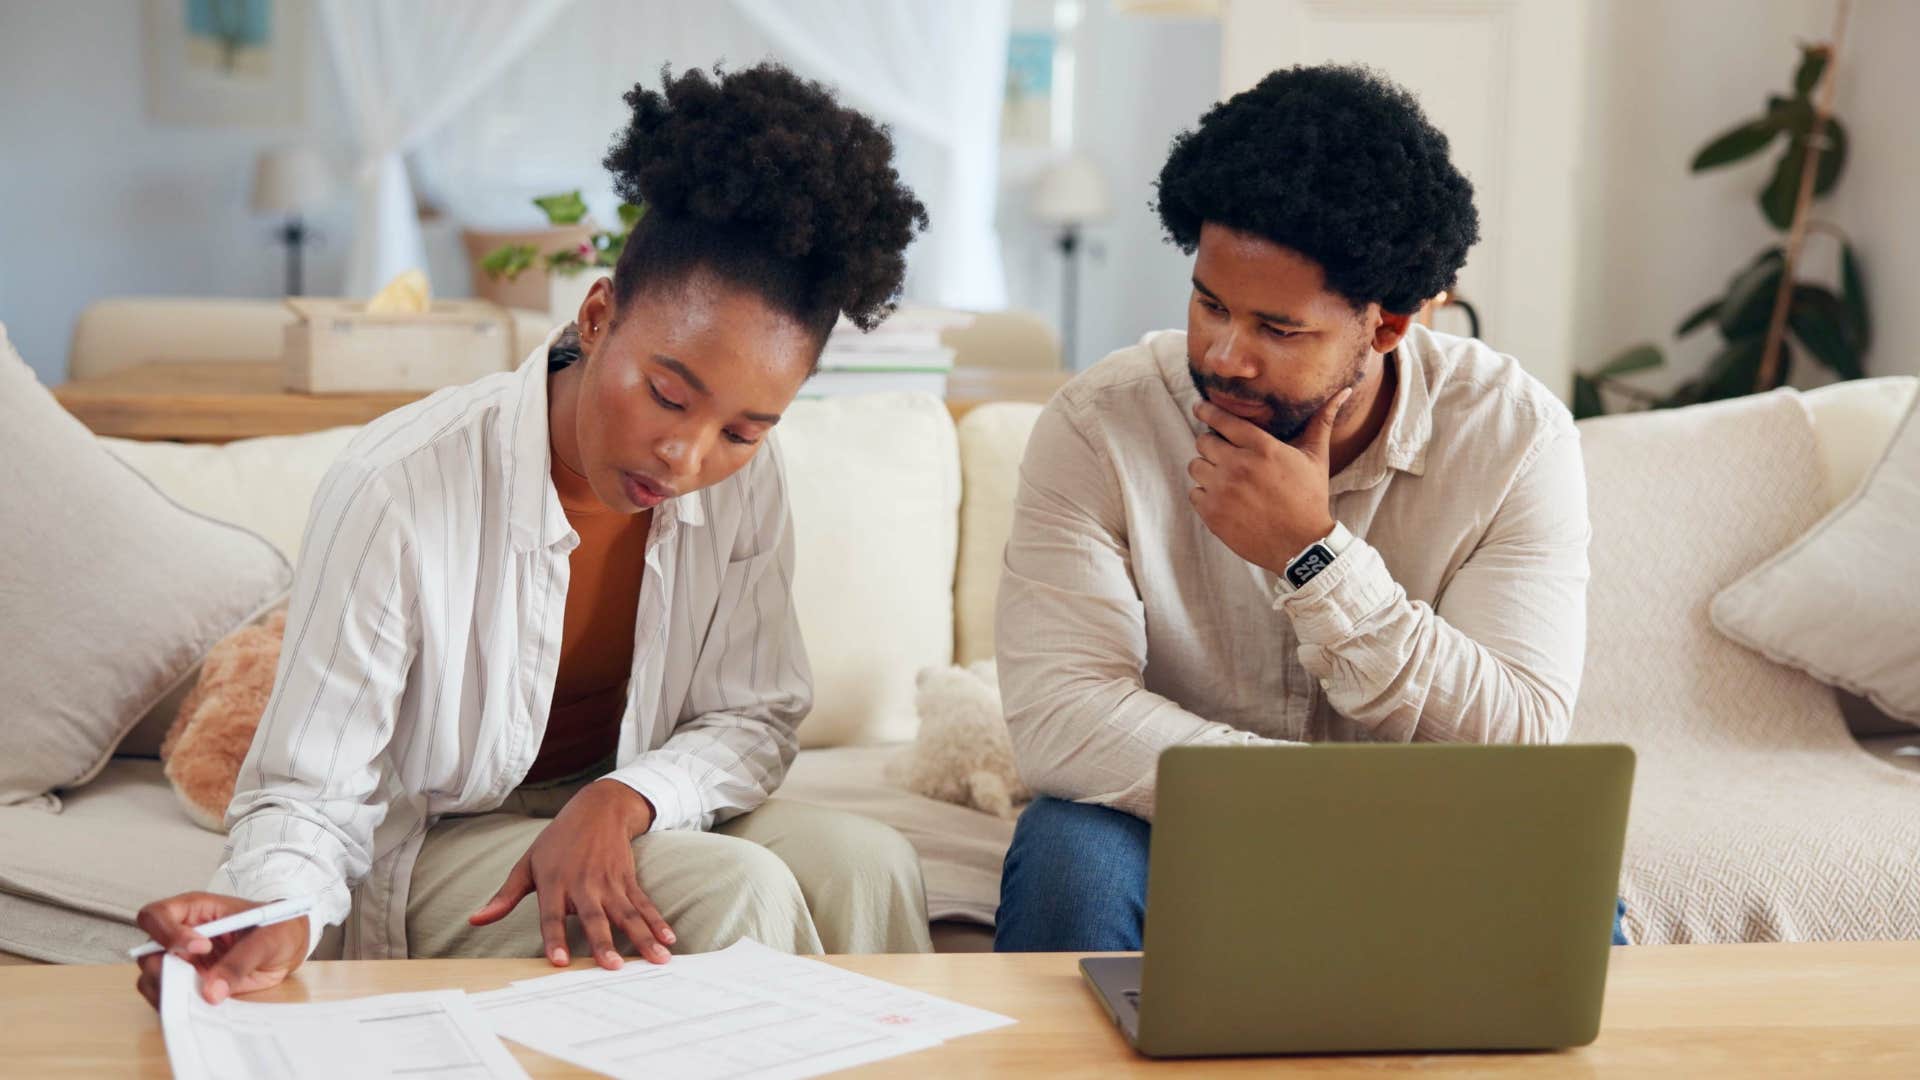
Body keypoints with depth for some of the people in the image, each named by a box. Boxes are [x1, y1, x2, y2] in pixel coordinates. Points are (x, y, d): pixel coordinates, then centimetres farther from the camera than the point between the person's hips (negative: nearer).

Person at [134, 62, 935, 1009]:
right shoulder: (397, 493, -26)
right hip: (437, 843, -4)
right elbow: (309, 796, -20)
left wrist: (620, 801, -23)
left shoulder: (744, 478, -11)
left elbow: (756, 719, -1)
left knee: (866, 864, -22)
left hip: (634, 813, 5)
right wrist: (278, 912, -44)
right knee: (739, 892, -28)